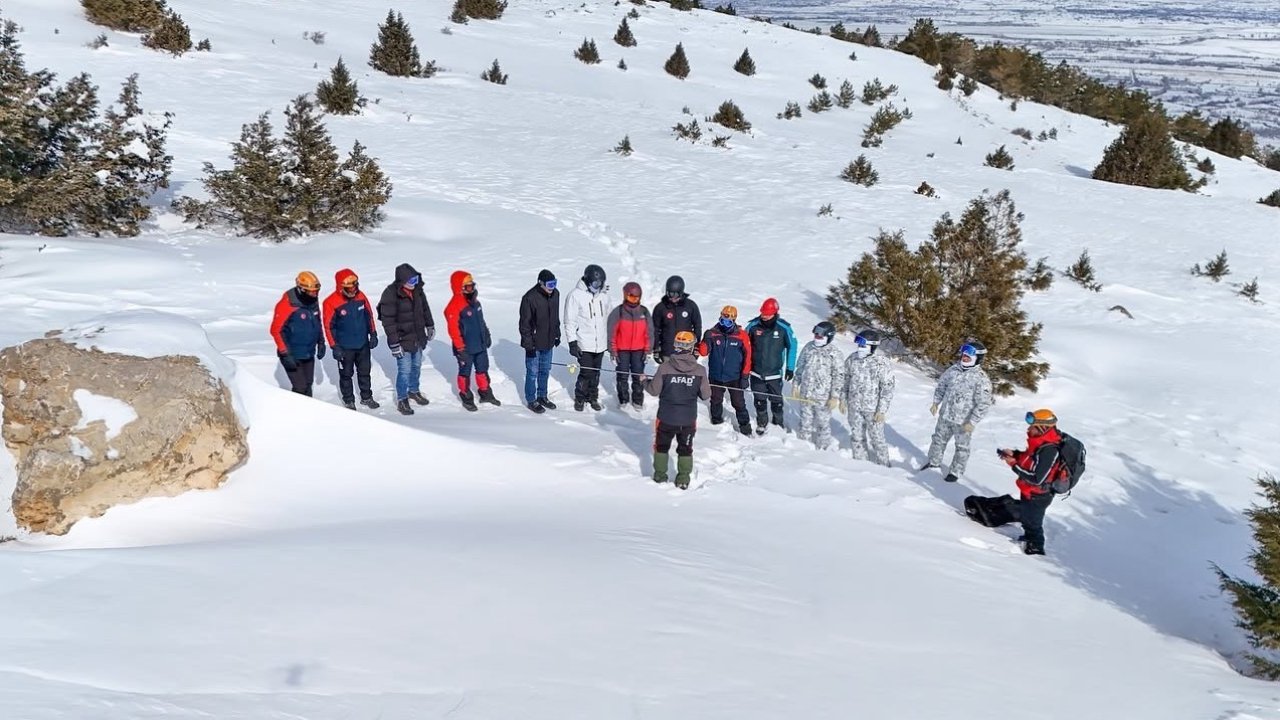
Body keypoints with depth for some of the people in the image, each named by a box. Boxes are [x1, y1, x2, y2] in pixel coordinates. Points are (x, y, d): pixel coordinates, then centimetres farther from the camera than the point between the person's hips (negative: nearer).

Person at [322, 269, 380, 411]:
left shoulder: (360, 296, -7)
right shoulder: (331, 303, -20)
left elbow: (369, 316, 6)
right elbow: (329, 326, -15)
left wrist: (373, 334, 7)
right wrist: (334, 347, -15)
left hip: (363, 344, 4)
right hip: (345, 347, -4)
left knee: (364, 372, 18)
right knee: (346, 374, 12)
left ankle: (366, 397, 35)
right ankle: (349, 401, 28)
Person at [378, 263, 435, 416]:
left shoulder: (417, 289, -4)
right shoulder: (390, 295, -23)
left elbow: (425, 307, 14)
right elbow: (388, 321, -22)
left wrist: (430, 326, 19)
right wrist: (394, 343, -21)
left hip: (418, 338, 7)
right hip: (402, 340, -7)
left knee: (416, 366, 21)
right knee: (405, 370, -2)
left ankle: (414, 391, 42)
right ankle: (401, 399, 16)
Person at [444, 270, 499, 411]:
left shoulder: (474, 301, 5)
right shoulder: (454, 306, -22)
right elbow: (453, 328, -22)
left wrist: (487, 335, 21)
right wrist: (460, 348, -21)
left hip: (480, 345, 8)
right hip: (466, 348, -8)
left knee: (483, 369, 19)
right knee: (465, 372, 9)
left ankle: (486, 393, 35)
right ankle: (466, 398, 24)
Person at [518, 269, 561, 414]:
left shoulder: (555, 294, 0)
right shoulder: (530, 298, -21)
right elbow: (524, 323, -17)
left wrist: (557, 335, 17)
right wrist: (528, 344, -17)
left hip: (548, 342, 7)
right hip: (534, 343, -6)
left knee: (545, 371, 17)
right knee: (533, 372, 5)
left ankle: (542, 397, 33)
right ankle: (531, 400, 18)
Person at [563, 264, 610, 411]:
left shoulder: (603, 295, 6)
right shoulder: (575, 295, -10)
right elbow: (570, 322, -9)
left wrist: (609, 340, 18)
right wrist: (572, 343, -12)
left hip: (600, 344, 5)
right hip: (584, 344, -5)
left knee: (596, 373, 11)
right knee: (586, 373, -4)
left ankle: (593, 397, 28)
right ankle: (580, 398, 16)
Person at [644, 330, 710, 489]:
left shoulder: (665, 368, -16)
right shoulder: (700, 370, -13)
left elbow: (654, 390, -8)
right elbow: (706, 395, -5)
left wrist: (645, 382, 13)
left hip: (666, 417, 0)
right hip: (688, 419, 1)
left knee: (661, 446, 21)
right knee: (685, 448, 18)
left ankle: (660, 475, 28)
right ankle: (683, 479, 22)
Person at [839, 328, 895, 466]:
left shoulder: (881, 363, -17)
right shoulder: (852, 359, -1)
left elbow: (887, 389, -13)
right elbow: (846, 380, 12)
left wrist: (882, 410, -14)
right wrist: (843, 400, 11)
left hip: (873, 409, -5)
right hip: (854, 407, 5)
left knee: (877, 439, 5)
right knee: (857, 437, 16)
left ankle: (883, 467, 21)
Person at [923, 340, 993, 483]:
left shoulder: (981, 378, -22)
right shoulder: (954, 369, -4)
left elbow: (984, 404, -21)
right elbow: (942, 384, 12)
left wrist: (972, 422, -21)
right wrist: (936, 403, 8)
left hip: (964, 421, -5)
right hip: (945, 415, 5)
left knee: (962, 447, 14)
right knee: (939, 439, 23)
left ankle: (956, 471, 31)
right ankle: (934, 461, 44)